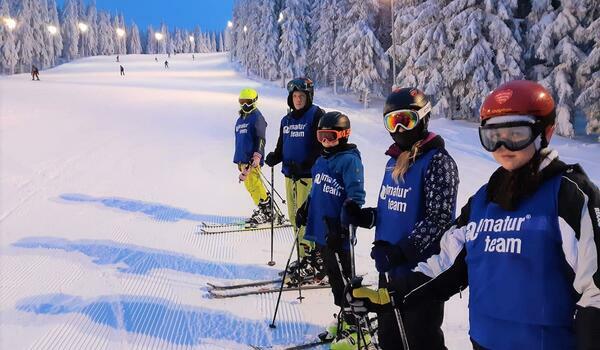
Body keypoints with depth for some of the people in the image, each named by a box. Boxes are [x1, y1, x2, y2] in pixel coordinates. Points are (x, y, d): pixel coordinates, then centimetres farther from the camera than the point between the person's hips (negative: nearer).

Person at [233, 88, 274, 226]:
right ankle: (262, 209, 14)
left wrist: (257, 155, -21)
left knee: (254, 184, -12)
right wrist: (238, 159, 25)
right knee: (249, 185, 7)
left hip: (252, 158, -8)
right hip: (243, 158, 9)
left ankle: (266, 211, -4)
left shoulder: (257, 117, -4)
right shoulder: (240, 119, 21)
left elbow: (260, 138, -12)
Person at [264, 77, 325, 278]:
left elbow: (322, 146, -12)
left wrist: (306, 165, -22)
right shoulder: (286, 120, 18)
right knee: (294, 217, 10)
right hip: (290, 175, 7)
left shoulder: (316, 115, -4)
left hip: (309, 175, -7)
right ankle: (304, 256, 21)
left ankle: (314, 256, 0)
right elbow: (281, 146, 23)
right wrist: (274, 157, 2)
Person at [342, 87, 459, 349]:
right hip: (389, 268, 8)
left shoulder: (438, 161, -14)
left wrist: (400, 252, -25)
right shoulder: (394, 160, 10)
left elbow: (438, 219, -20)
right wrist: (362, 216, 1)